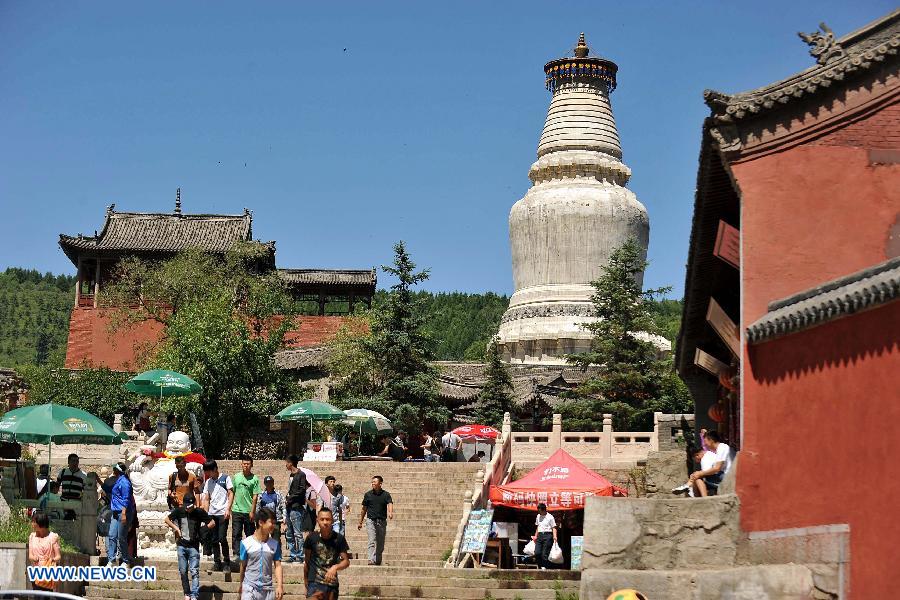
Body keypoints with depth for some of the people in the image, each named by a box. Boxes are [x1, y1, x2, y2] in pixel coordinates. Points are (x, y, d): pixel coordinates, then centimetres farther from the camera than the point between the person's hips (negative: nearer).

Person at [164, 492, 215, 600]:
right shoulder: (179, 511, -3)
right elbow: (167, 519, 10)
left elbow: (212, 523, 0)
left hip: (194, 546, -3)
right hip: (181, 545, 3)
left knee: (194, 572, -8)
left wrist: (202, 528, -11)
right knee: (183, 571, 8)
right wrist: (176, 528, -1)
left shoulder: (199, 512, -8)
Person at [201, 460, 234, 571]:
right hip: (211, 513, 5)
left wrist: (228, 509, -11)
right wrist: (206, 514, 9)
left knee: (222, 538, -11)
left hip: (222, 513, -5)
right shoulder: (208, 482, 16)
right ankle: (217, 561, 11)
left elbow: (231, 494, -2)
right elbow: (206, 499, 18)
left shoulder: (225, 478, 2)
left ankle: (226, 561, 1)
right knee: (213, 539, 4)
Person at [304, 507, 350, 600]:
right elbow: (307, 561, 9)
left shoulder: (339, 538, -2)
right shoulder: (312, 538, -3)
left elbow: (346, 561, 0)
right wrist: (305, 581, 15)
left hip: (332, 585, 2)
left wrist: (335, 567, -20)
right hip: (315, 583, -2)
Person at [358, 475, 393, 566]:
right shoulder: (368, 494, 6)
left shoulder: (386, 494, 3)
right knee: (372, 541, -15)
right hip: (371, 520, -1)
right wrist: (360, 522, 15)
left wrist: (390, 512, -36)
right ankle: (371, 559, -23)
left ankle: (378, 561, 18)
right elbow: (364, 509, 13)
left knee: (380, 543, 7)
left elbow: (390, 504, -14)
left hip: (382, 521, 1)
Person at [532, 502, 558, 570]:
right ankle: (540, 566, 8)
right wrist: (535, 536, 25)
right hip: (540, 535, 6)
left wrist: (554, 536, -18)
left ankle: (544, 567, 1)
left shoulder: (550, 517, -3)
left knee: (545, 553, -7)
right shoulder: (538, 516, 16)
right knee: (537, 552, -4)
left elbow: (553, 528, -5)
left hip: (547, 535, -6)